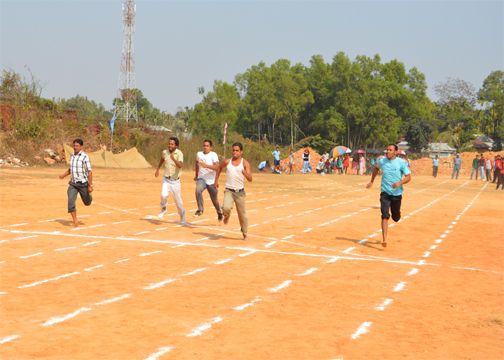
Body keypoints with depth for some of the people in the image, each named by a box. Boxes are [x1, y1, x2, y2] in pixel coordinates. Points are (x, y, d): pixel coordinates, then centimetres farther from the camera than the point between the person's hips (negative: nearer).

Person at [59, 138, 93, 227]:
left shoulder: (85, 157, -14)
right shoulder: (72, 156, 6)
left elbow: (89, 171, -15)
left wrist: (90, 185, -19)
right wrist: (64, 175, 4)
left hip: (83, 183, -4)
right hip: (73, 183, 4)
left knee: (87, 202, 12)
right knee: (71, 201, -14)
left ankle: (89, 196, 49)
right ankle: (75, 221, -7)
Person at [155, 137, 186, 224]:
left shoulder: (179, 153, -17)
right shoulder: (164, 152, -4)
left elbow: (180, 166, -34)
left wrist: (174, 159, -50)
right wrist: (158, 169, 26)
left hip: (175, 181, -2)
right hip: (166, 180, 2)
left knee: (178, 201, 5)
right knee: (164, 195, -23)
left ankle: (182, 218, 28)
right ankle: (163, 209, 7)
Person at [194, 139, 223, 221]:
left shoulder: (213, 155, -10)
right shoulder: (199, 154, 4)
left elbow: (216, 167, -23)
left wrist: (206, 165, -35)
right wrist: (196, 175, 31)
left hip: (211, 181, -2)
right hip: (201, 179, 2)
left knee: (214, 199, 10)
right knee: (198, 190, -31)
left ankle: (219, 212, 38)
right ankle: (200, 209, -20)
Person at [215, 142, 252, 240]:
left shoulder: (245, 163, -5)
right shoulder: (227, 162, 2)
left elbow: (250, 179, -15)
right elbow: (220, 168, 25)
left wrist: (244, 172, -34)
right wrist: (216, 179, 21)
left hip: (240, 191, -1)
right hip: (229, 190, 1)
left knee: (242, 213, 6)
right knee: (226, 208, -24)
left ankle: (244, 232, 25)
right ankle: (226, 215, 12)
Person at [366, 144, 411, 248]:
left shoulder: (401, 163, -7)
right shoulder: (381, 161, 0)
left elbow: (408, 177, -7)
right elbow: (376, 168, 23)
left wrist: (400, 183, -25)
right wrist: (371, 181, 20)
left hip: (397, 193, 0)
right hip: (385, 192, 0)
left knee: (396, 218, 12)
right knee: (385, 216, -15)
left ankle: (395, 213, 52)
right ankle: (384, 239, -16)